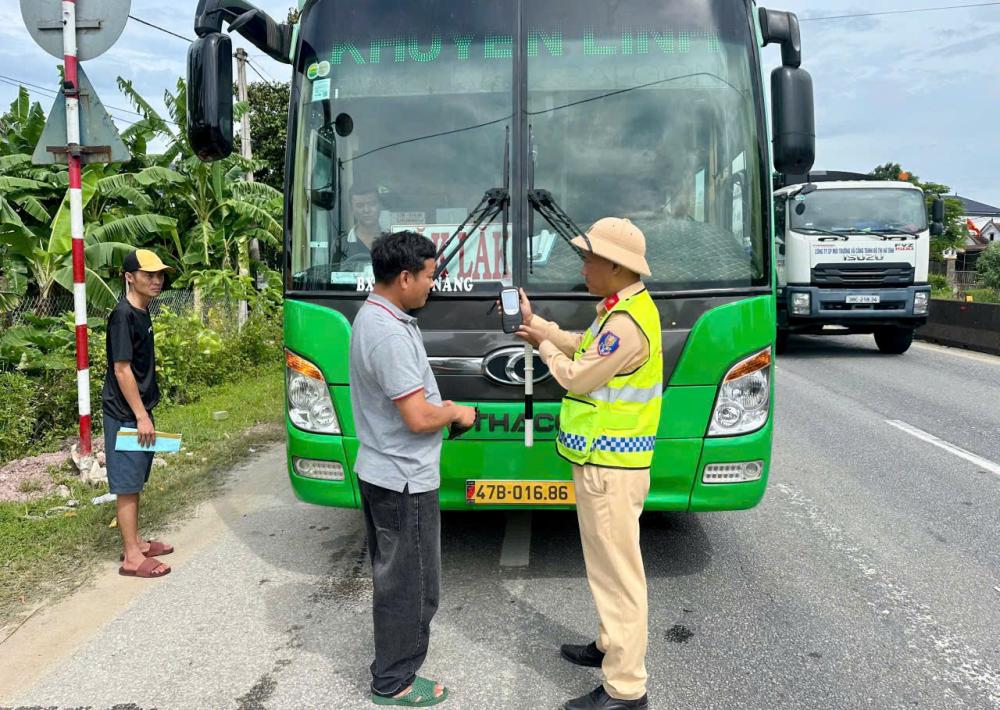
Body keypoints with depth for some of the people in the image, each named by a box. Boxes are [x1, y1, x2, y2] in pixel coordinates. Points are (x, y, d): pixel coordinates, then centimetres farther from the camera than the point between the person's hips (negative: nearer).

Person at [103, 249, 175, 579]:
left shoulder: (143, 313, 10)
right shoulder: (122, 316, -17)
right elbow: (121, 370, -20)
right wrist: (141, 417, -19)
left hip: (139, 410, 9)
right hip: (125, 415, -9)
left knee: (135, 482, 16)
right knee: (127, 485, -3)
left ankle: (135, 542, 27)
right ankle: (132, 557, 3)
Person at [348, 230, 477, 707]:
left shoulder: (371, 317, 8)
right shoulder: (391, 333, -26)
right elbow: (418, 418, -26)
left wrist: (443, 408, 8)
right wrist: (458, 413, -8)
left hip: (380, 471, 10)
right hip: (404, 480, -10)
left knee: (393, 573, 24)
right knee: (410, 582, 5)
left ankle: (400, 641, 41)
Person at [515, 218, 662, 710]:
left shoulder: (627, 323, -22)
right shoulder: (622, 308, 11)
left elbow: (578, 377, -17)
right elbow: (584, 347, 19)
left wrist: (543, 345, 0)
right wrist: (535, 321, 17)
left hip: (610, 465, -11)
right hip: (606, 457, 11)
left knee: (617, 569, -4)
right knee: (609, 562, 22)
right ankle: (611, 646, 39)